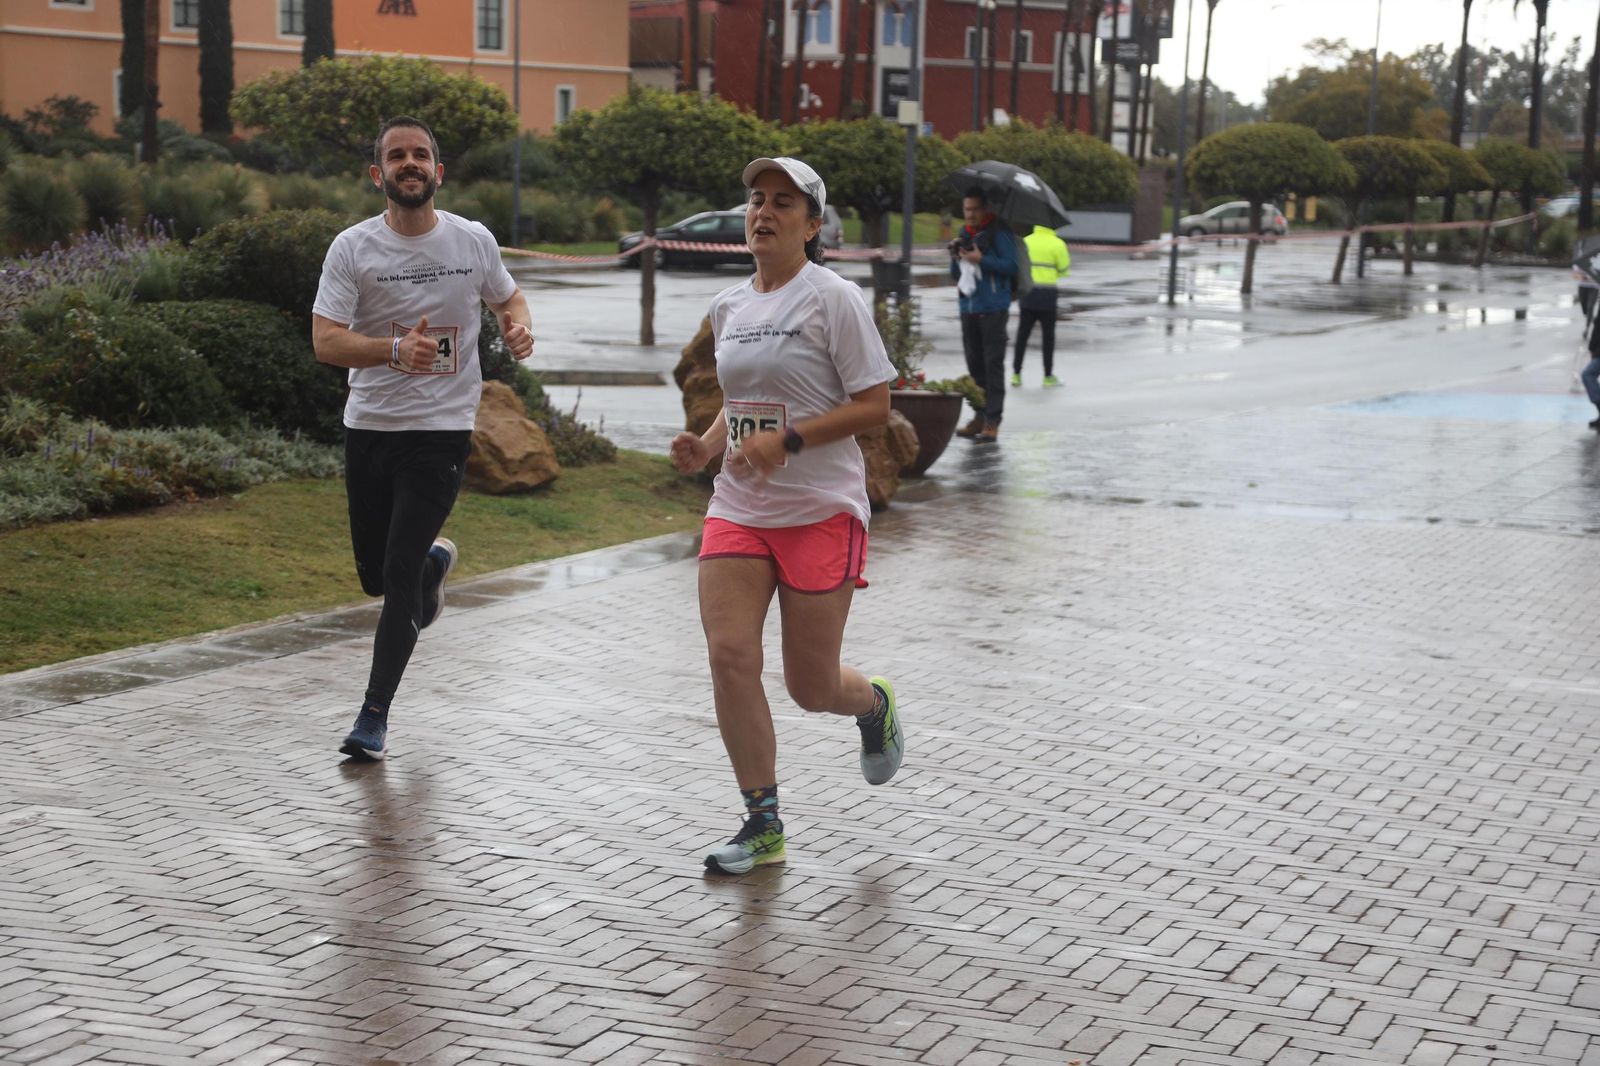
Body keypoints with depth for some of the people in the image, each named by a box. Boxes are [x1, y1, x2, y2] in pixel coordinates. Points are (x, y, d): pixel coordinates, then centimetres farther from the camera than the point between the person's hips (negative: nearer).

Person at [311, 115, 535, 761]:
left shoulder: (473, 241, 0)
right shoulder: (352, 248, -5)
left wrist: (519, 328, -6)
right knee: (375, 578, 12)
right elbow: (325, 342, -12)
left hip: (442, 430, -2)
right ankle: (435, 561, 48)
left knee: (399, 575, -8)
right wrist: (395, 349, -29)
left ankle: (374, 717, 4)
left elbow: (508, 297, 19)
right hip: (368, 426, 2)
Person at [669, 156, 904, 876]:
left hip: (822, 512, -5)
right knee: (729, 654, -10)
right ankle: (763, 827, 2)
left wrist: (785, 440, -21)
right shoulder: (729, 306, 10)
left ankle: (873, 706, 40)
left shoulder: (833, 299, -9)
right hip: (737, 511, 5)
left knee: (811, 687, 1)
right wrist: (707, 446, 2)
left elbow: (875, 406, -12)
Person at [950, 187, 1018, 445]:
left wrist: (981, 259, -20)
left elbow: (1011, 265, -14)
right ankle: (980, 417, 16)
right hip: (968, 307, 7)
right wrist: (955, 257, -1)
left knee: (993, 364, -6)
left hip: (993, 309, -7)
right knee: (974, 363, 9)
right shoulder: (964, 234, 16)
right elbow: (955, 273, 20)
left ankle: (992, 421, -6)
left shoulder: (999, 233, -5)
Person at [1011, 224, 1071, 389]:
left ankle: (1016, 374, 10)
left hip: (1027, 293, 3)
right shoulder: (1057, 244, -6)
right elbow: (1063, 270, -2)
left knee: (1022, 334, 10)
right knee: (1048, 336, 6)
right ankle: (1048, 377, 10)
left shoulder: (1025, 241, 4)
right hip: (1047, 295, -3)